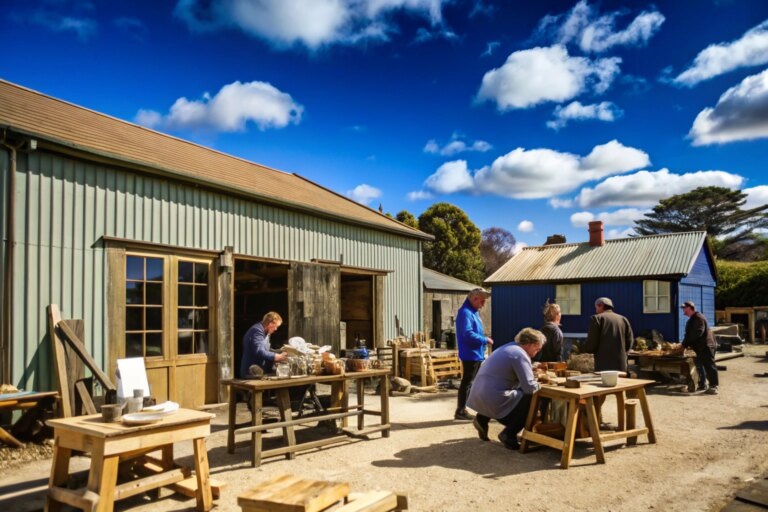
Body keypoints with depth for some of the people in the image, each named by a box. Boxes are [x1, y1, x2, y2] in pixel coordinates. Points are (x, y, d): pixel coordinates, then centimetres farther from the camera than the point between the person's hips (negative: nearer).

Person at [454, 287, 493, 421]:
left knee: (471, 382, 14)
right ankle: (460, 412, 3)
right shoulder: (465, 312, -18)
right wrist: (485, 340, -16)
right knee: (467, 382, -4)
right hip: (470, 354, -10)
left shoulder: (473, 311, 15)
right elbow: (468, 334, -26)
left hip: (476, 354, 10)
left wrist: (484, 339, 6)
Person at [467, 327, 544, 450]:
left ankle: (483, 419, 20)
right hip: (493, 399, -10)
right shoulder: (520, 355, -13)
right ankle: (509, 435, 5)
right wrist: (538, 384, 2)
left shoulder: (509, 347, 16)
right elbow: (529, 387, -19)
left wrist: (532, 369, 12)